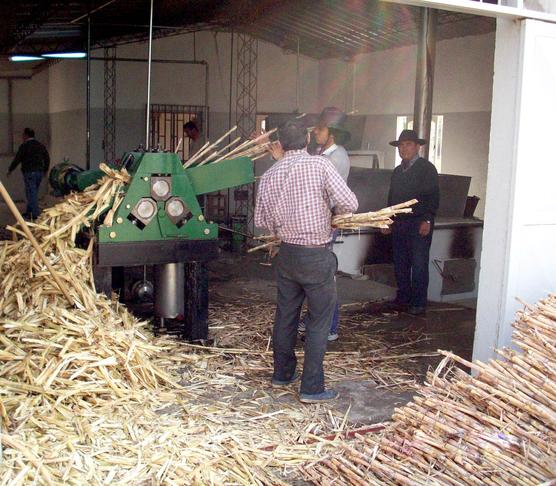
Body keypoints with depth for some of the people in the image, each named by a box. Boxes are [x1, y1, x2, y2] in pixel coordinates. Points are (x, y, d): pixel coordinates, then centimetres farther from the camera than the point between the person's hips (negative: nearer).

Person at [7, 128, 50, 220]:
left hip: (29, 172, -7)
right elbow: (47, 158, 17)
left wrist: (10, 170, 5)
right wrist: (45, 170, 29)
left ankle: (35, 214, -7)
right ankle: (29, 212, 21)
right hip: (40, 172, 7)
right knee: (33, 192, 15)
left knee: (31, 193, -4)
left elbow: (17, 159, -7)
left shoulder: (24, 146, -8)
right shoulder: (41, 146, 11)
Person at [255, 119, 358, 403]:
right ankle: (311, 388, 7)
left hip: (287, 253, 5)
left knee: (285, 315, 17)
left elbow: (260, 220, 7)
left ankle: (282, 374, 31)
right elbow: (349, 203, -16)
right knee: (319, 321, 4)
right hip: (317, 255, -5)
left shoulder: (269, 175, 2)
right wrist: (330, 211, 5)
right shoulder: (320, 165, -12)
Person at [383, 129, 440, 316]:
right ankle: (403, 298, 19)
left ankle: (418, 303, 2)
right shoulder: (397, 171, 18)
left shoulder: (427, 168, -4)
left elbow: (433, 197, -10)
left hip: (419, 224, -7)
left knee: (419, 265, -5)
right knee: (400, 264, 9)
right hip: (399, 224, 7)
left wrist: (427, 220, -17)